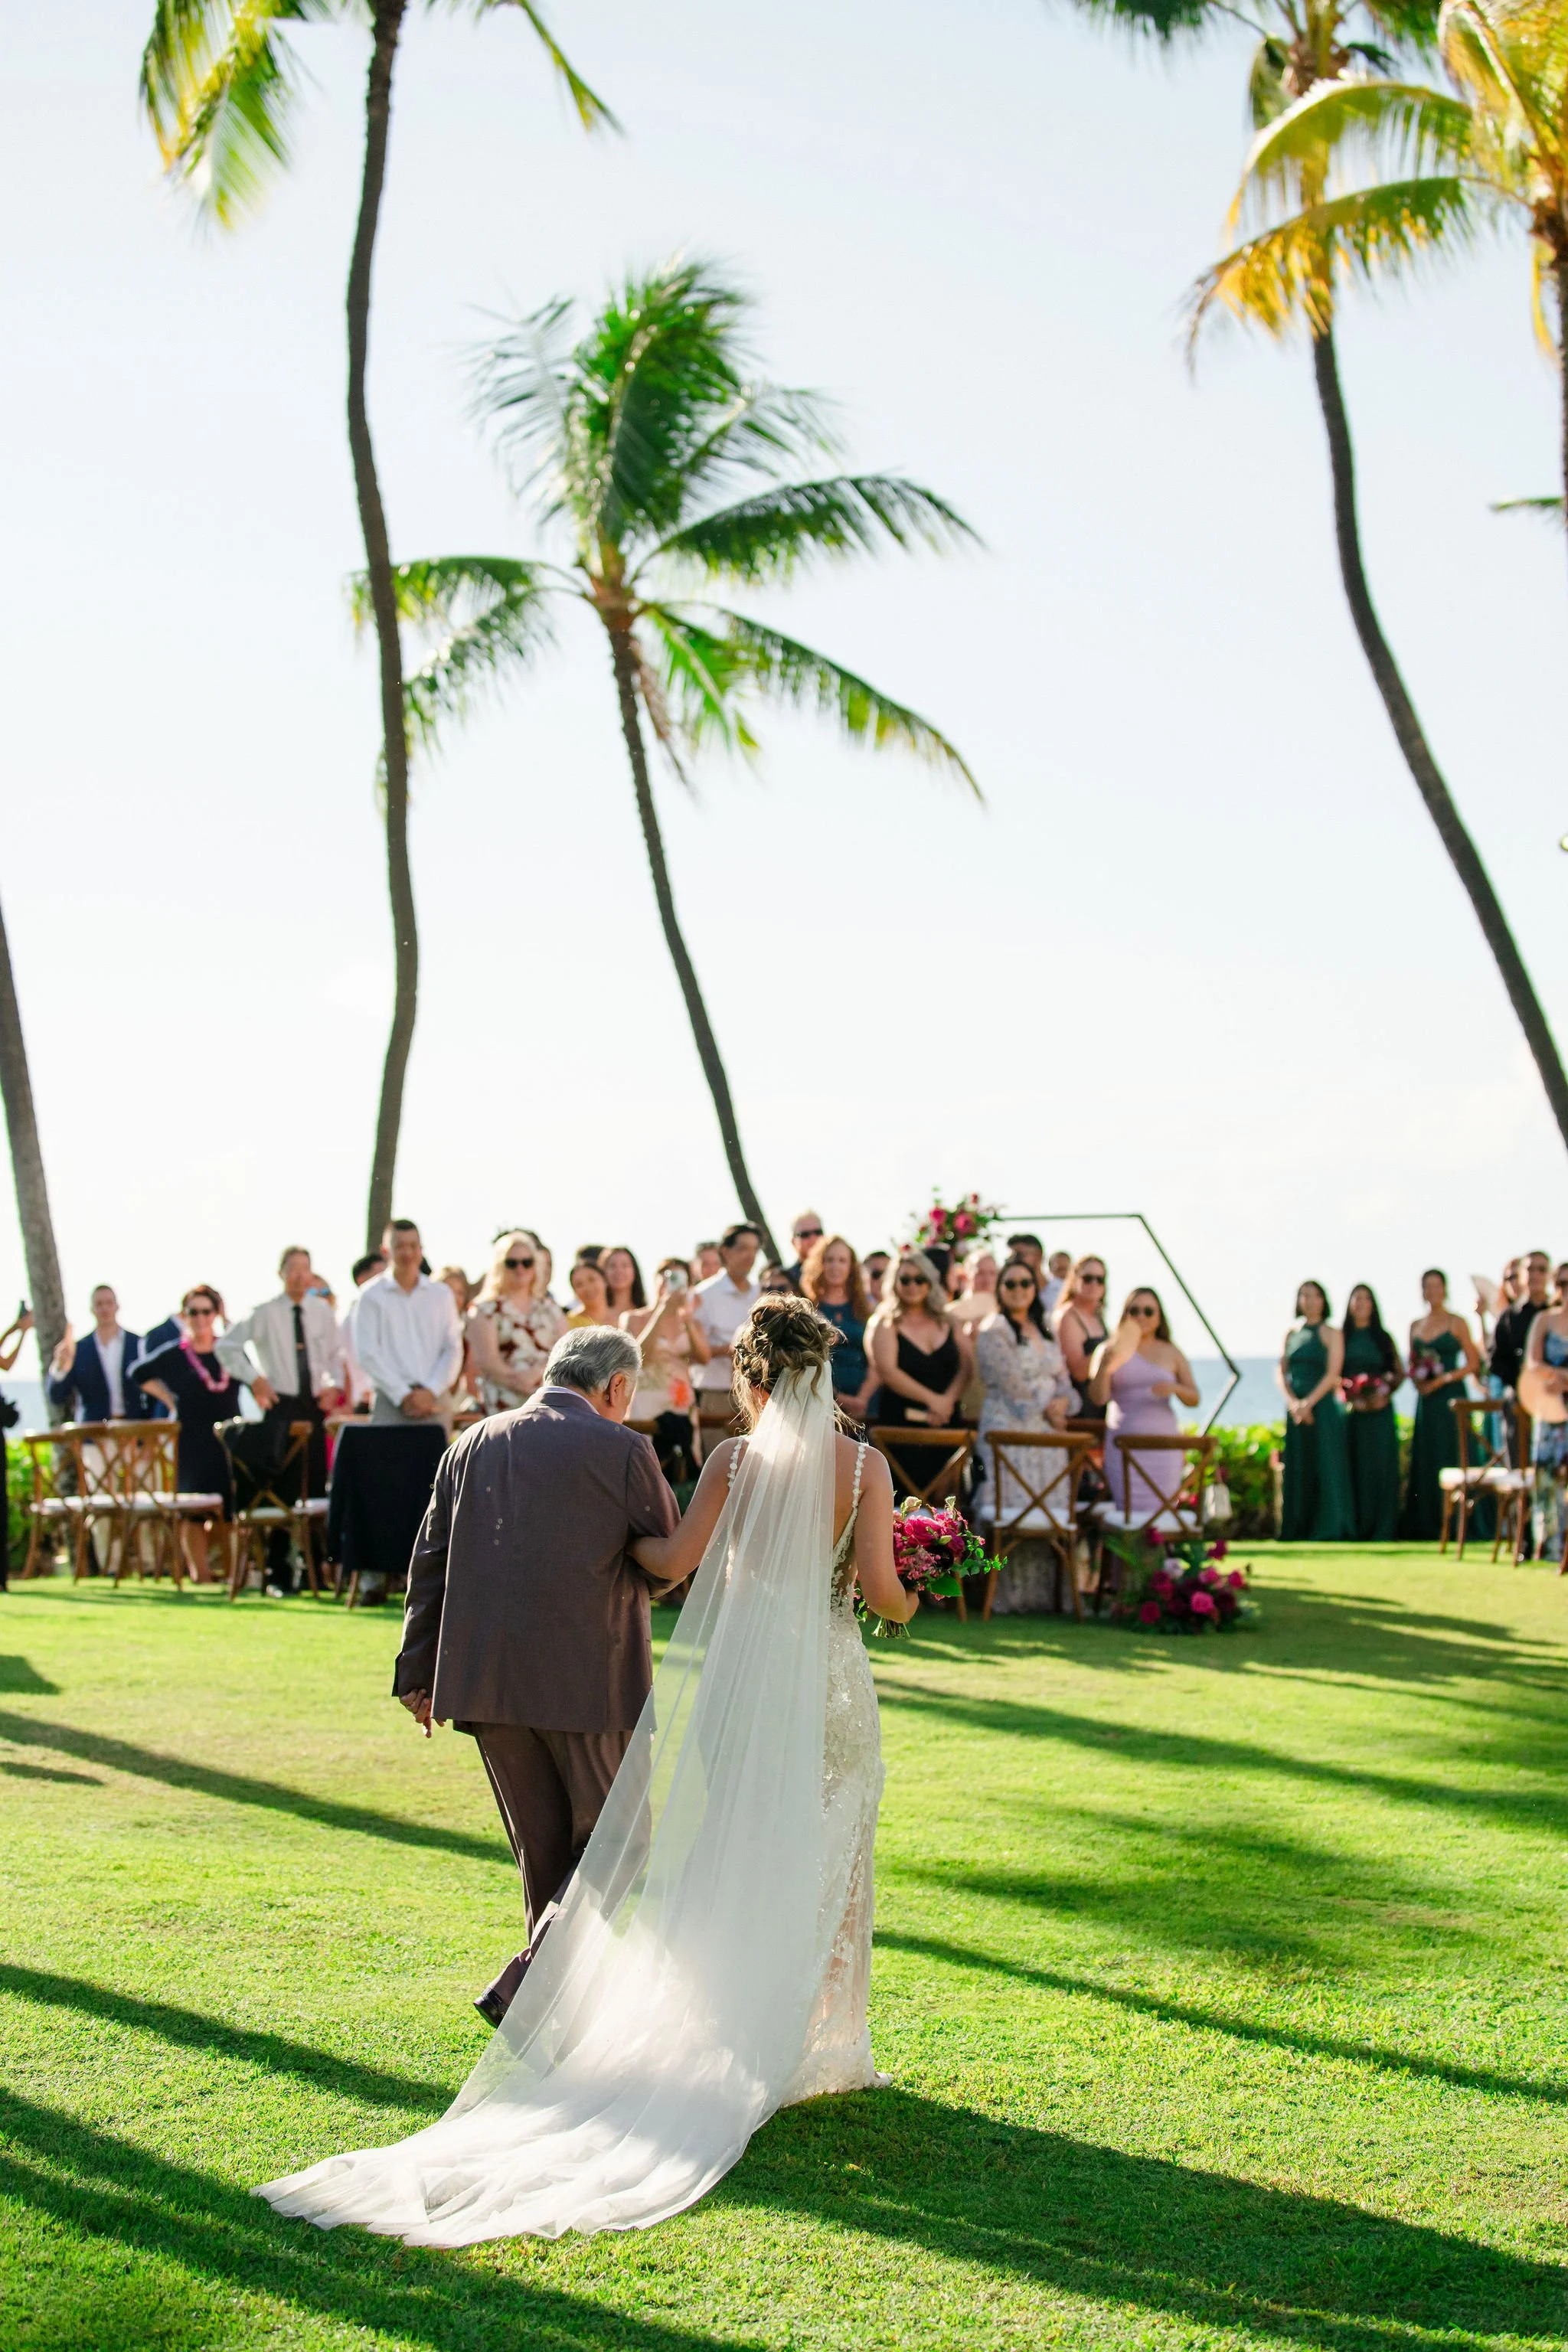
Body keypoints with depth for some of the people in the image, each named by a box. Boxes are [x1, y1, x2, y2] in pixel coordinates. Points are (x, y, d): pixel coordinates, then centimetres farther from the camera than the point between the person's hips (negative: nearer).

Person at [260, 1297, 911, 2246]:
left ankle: (743, 2045, 20)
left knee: (741, 1864, 15)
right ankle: (824, 2050, 13)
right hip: (833, 1683, -1)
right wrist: (904, 1605, 14)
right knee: (828, 1871, 11)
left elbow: (675, 1561, -2)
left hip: (743, 1679, 2)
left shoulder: (733, 1461, -1)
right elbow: (880, 1587, -6)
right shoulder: (865, 1466, -5)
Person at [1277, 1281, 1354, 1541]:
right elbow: (1281, 1371, 8)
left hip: (1323, 1406, -4)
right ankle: (1298, 1527, 9)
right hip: (1296, 1409, 4)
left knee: (1325, 1465, -7)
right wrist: (1292, 1402, -8)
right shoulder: (1292, 1333, 13)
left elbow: (1333, 1373, -7)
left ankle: (1329, 1527, -6)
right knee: (1299, 1468, 4)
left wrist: (1309, 1402, -15)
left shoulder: (1332, 1334, 2)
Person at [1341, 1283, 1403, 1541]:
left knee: (1380, 1464, -4)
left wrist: (1385, 1391, -8)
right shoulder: (1342, 1338, 10)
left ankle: (1383, 1528, -2)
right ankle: (1356, 1527, 1)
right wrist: (1347, 1392, -11)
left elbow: (1399, 1373, 9)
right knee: (1354, 1465, -3)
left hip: (1379, 1410, 0)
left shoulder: (1383, 1338, 11)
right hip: (1350, 1410, 0)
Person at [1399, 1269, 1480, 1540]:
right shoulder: (1416, 1325, 14)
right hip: (1425, 1400, 5)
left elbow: (1473, 1363, -4)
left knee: (1448, 1457, -7)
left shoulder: (1457, 1323, -1)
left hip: (1450, 1397, -5)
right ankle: (1424, 1525, 7)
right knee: (1423, 1460, 3)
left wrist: (1443, 1379, -14)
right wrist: (1416, 1378, -2)